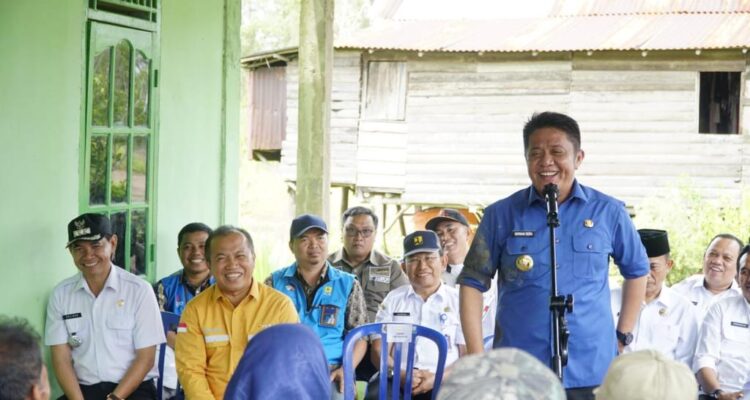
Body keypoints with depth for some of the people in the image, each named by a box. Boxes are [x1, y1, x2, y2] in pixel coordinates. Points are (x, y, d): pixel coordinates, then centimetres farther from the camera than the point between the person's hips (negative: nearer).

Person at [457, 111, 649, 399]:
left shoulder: (608, 213, 3)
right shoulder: (501, 215, 2)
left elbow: (636, 271, 17)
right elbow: (473, 282, 5)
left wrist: (623, 337, 10)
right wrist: (476, 358, -3)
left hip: (591, 375, 1)